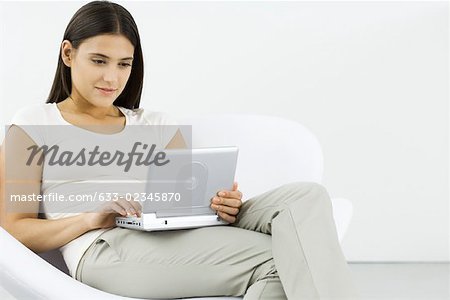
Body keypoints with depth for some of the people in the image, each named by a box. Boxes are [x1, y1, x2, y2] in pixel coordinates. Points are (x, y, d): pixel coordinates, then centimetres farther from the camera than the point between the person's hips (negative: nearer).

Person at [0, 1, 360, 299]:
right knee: (278, 259, -29)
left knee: (306, 196, -24)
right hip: (107, 250, -5)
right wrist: (92, 218, -13)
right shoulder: (34, 124, 15)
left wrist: (223, 206, -7)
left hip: (179, 240, 5)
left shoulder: (156, 124, 27)